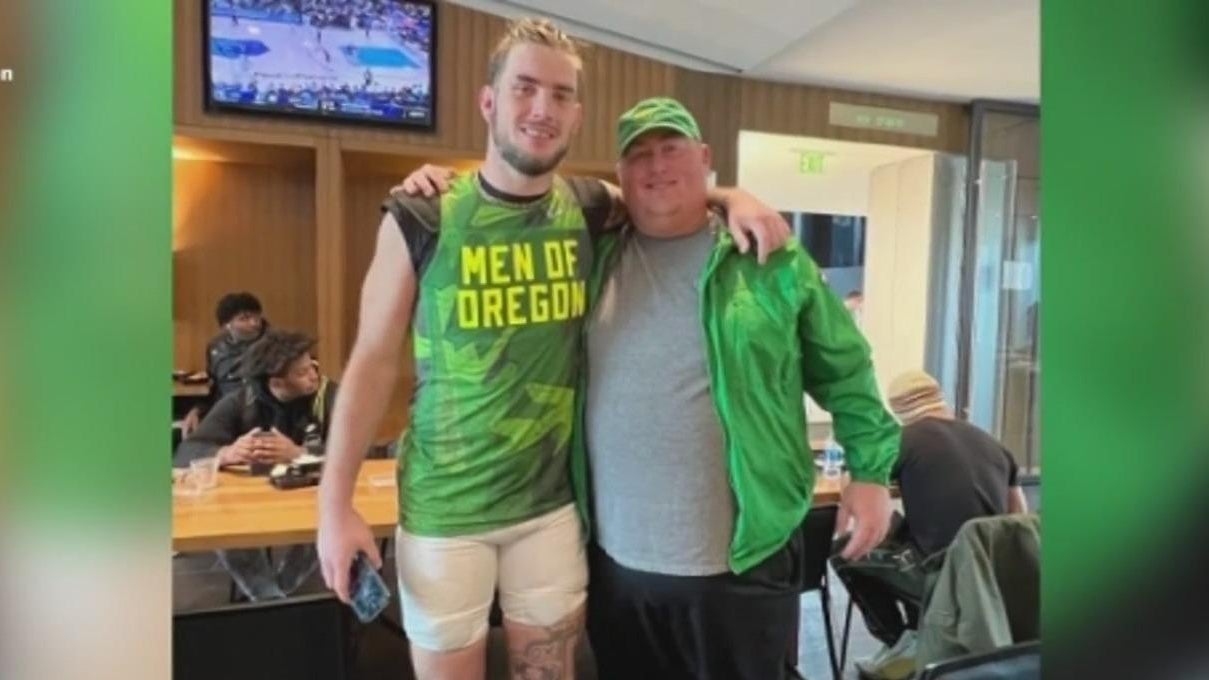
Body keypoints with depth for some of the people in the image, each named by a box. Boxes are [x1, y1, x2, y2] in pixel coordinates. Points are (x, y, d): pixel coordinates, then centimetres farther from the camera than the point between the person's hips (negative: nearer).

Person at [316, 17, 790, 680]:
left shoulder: (589, 209, -2)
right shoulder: (420, 220, -10)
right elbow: (373, 361, -5)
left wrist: (733, 199, -4)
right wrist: (335, 502, -5)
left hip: (552, 504, 3)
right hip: (444, 510, -2)